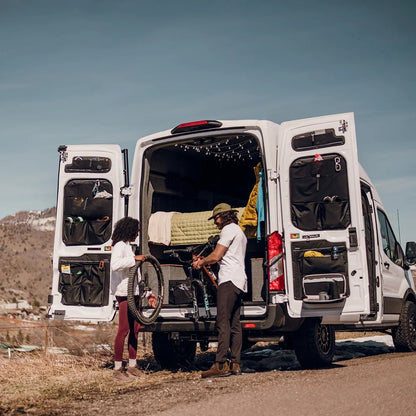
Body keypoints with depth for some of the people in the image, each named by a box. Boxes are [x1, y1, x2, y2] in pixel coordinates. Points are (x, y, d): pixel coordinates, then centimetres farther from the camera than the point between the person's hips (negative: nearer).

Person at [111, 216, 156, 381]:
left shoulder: (129, 247, 22)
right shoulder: (120, 246, -7)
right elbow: (114, 265, -27)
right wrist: (134, 258, -24)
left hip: (134, 293, 9)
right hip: (124, 293, -9)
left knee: (135, 329, 10)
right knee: (123, 330, -8)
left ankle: (132, 365, 18)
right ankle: (117, 369, -2)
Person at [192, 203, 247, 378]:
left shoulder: (229, 229, -4)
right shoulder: (239, 232, 28)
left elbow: (216, 256, -10)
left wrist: (201, 262, 8)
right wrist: (204, 260, 21)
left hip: (229, 280, -11)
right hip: (239, 281, 11)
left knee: (223, 323, -14)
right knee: (234, 324, 7)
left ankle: (221, 365, -19)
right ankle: (235, 364, 7)